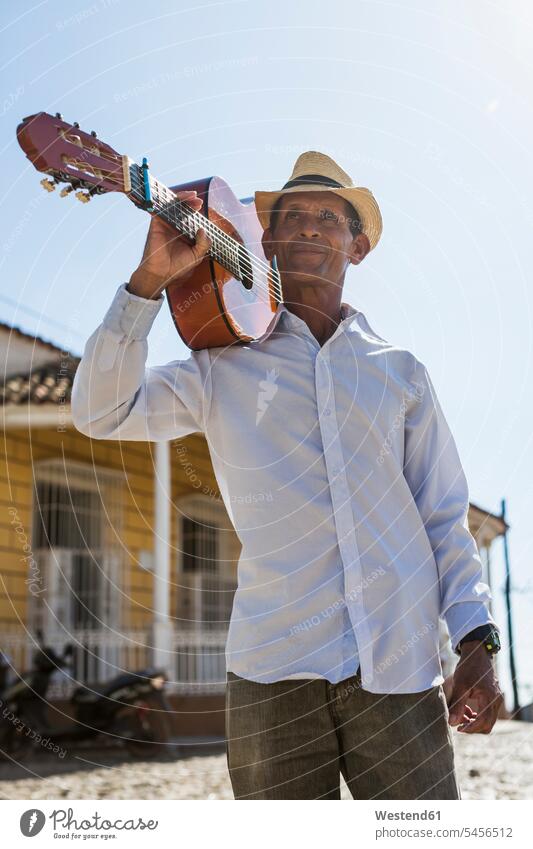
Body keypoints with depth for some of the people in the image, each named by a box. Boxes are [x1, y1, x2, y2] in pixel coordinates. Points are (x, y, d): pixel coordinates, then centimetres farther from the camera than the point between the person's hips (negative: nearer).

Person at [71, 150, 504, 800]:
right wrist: (151, 279, -8)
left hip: (401, 673, 1)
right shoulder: (224, 368, 10)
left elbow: (444, 518, 12)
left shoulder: (400, 373, 13)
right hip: (274, 673, -1)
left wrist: (476, 639, 0)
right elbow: (99, 412, -1)